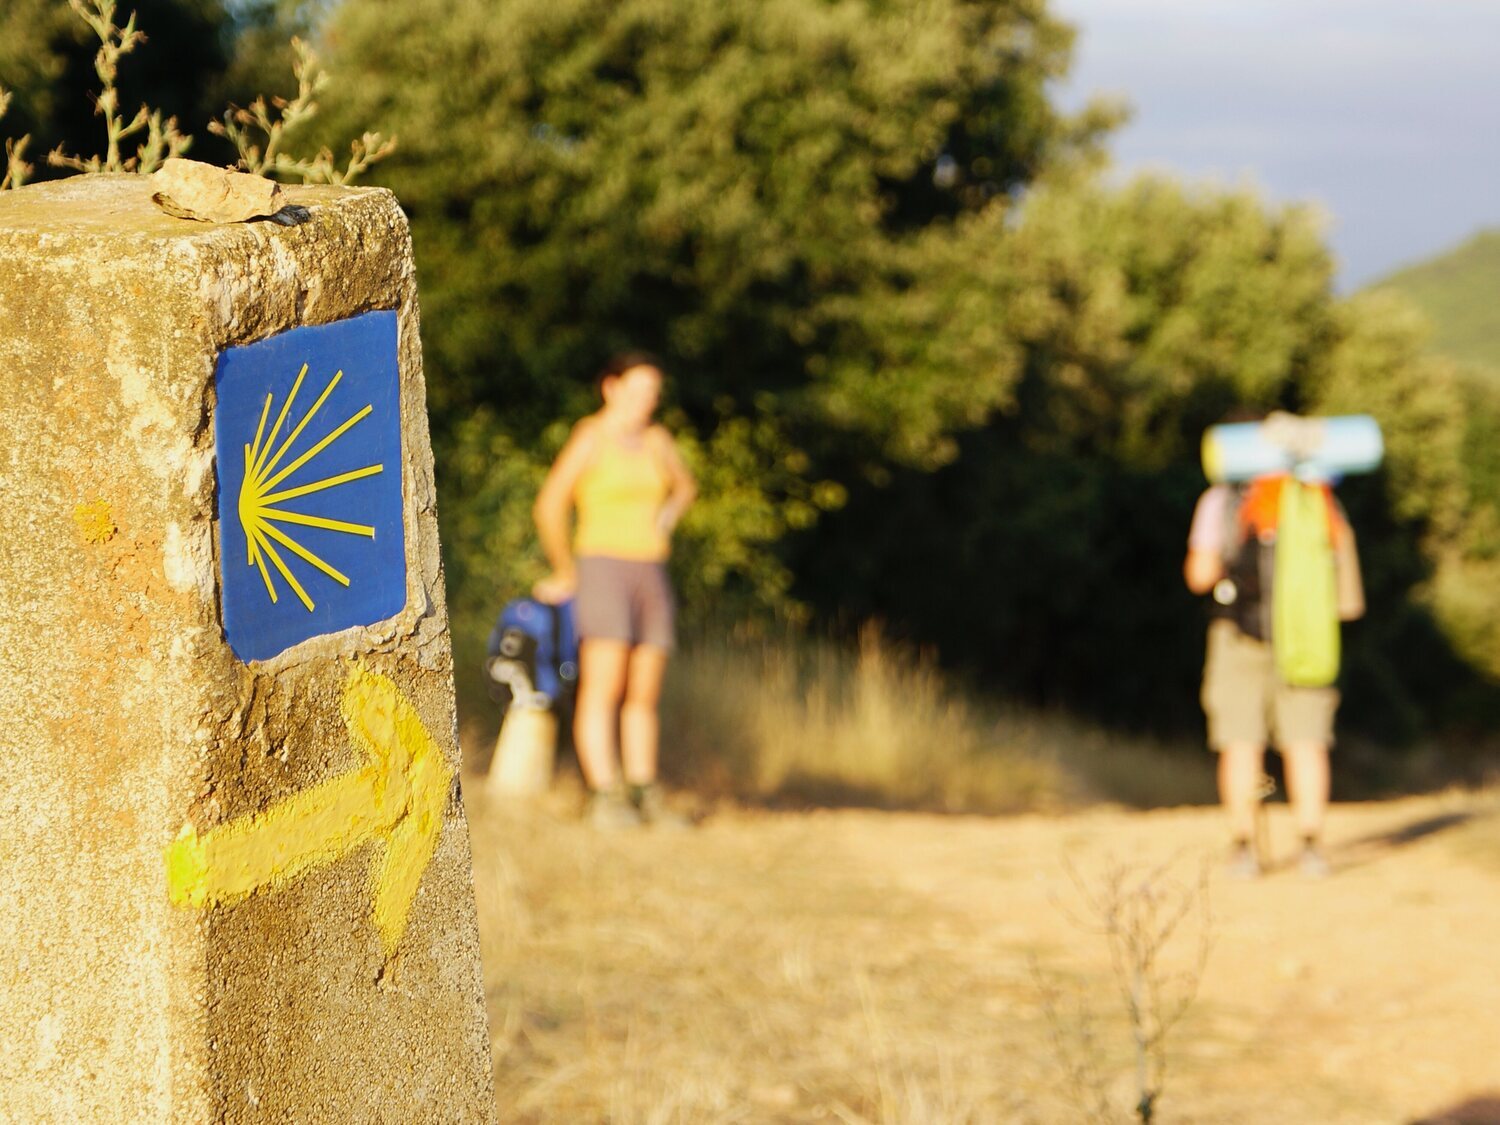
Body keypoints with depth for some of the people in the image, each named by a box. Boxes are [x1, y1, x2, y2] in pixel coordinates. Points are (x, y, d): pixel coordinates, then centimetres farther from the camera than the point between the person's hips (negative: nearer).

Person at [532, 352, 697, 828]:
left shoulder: (655, 440, 11)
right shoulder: (590, 438, -9)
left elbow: (684, 485, 31)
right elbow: (549, 508, -14)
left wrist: (666, 519, 14)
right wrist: (566, 574, -8)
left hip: (650, 574, 7)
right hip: (602, 570, -7)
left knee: (644, 695, 6)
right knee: (603, 688, -14)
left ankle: (645, 796, 9)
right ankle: (604, 799, -18)